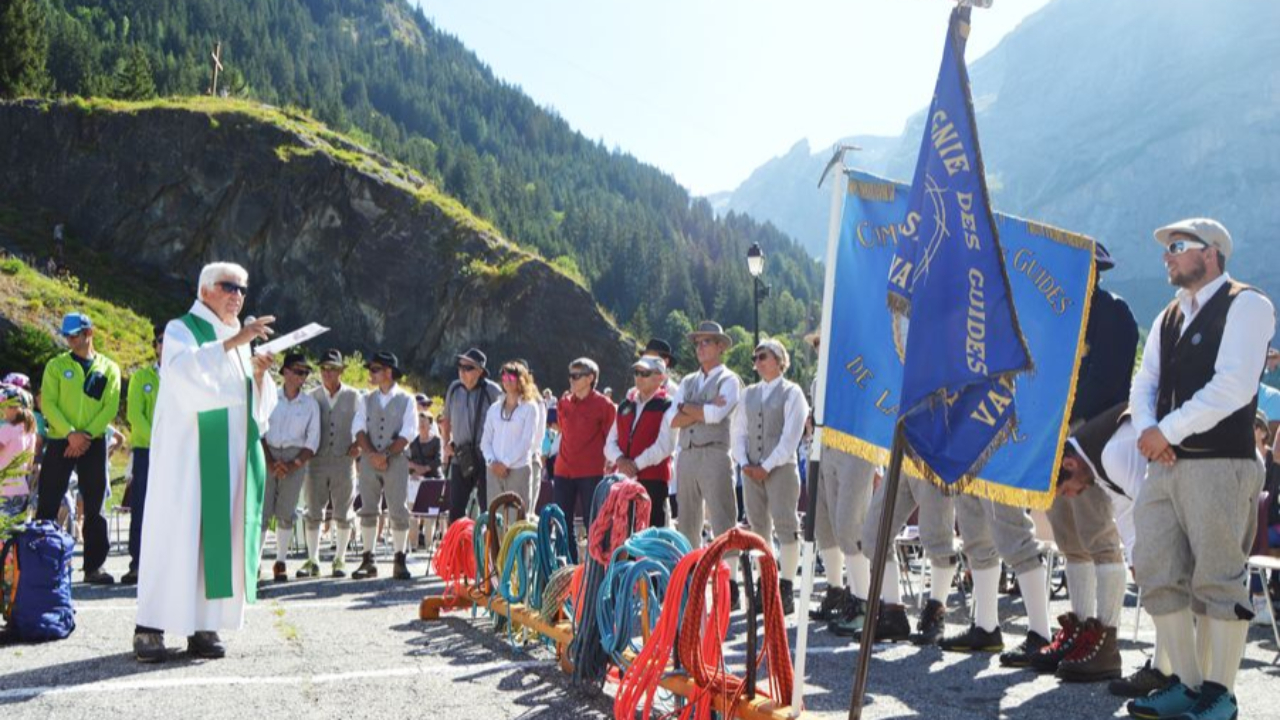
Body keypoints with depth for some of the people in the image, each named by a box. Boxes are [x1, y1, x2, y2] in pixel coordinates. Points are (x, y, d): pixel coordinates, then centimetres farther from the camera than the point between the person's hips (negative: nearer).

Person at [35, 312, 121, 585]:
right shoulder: (56, 366, 7)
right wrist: (70, 433, -16)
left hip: (94, 444, 1)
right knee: (48, 504, -2)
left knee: (94, 506, 3)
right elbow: (48, 403, -3)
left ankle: (94, 565, 8)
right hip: (59, 441, -1)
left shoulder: (109, 368, 9)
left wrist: (87, 435, -13)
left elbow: (111, 407, 0)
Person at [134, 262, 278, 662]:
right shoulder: (181, 330, 0)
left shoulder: (239, 342, 20)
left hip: (231, 457, 6)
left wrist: (258, 374, -1)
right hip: (189, 453, -6)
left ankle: (203, 626, 3)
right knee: (176, 532, -9)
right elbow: (183, 369, -23)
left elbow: (260, 405, 18)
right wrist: (232, 343, -28)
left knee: (222, 534, 0)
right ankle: (150, 628, -5)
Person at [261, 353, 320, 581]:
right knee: (262, 510, -7)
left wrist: (294, 464, -8)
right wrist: (270, 462, -9)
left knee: (286, 512, 3)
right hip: (268, 455, -1)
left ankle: (280, 563, 12)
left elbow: (312, 442, 4)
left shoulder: (310, 404, 5)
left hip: (296, 459, 1)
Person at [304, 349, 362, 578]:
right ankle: (312, 559, 13)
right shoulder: (312, 396, 6)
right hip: (317, 461, 1)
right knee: (313, 513, 4)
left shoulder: (353, 396, 4)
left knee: (343, 514, 4)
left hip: (344, 461, -1)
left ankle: (340, 559, 14)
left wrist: (358, 445, -6)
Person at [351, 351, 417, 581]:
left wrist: (386, 454, -14)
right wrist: (372, 454, -13)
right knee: (368, 511, 3)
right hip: (368, 460, 3)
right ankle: (368, 561, 9)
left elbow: (407, 434, -5)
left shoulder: (406, 400, 2)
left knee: (398, 512, -3)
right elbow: (359, 429, 2)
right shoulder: (366, 400, 12)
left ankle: (400, 561, 5)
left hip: (396, 461, -3)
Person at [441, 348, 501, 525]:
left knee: (488, 509, 1)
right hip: (460, 457, 5)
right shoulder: (454, 388, 7)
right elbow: (445, 419, 21)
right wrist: (446, 443, 10)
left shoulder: (492, 391, -8)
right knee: (455, 509, 5)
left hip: (485, 458, -4)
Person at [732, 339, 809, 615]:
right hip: (751, 471, 5)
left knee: (786, 526, -6)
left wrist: (767, 466, -12)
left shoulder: (792, 393, 0)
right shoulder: (749, 394, 15)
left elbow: (791, 436, -8)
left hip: (781, 468, -5)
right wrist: (744, 463, -2)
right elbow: (739, 430, 13)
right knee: (758, 527, 6)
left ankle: (786, 589, -2)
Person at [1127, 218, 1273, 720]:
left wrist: (1167, 431, -14)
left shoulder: (1246, 306, -4)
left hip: (1220, 463, -7)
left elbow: (1234, 386, -16)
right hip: (1165, 464, 8)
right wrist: (1146, 429, -7)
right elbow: (1145, 384, 15)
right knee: (1158, 575, 5)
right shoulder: (1168, 318, 20)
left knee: (1217, 581, -4)